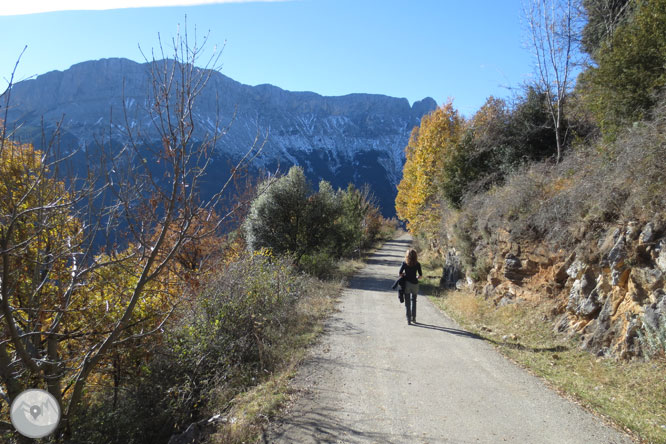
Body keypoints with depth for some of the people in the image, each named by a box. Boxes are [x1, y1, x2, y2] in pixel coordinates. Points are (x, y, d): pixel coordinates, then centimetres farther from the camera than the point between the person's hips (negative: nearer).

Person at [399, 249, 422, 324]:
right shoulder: (417, 264, -3)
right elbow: (421, 275, -1)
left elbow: (400, 273, -9)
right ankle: (413, 318, 20)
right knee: (414, 301, 17)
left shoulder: (405, 263, -5)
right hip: (415, 284, 1)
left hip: (407, 283, -1)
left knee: (407, 302, 7)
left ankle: (408, 319, 7)